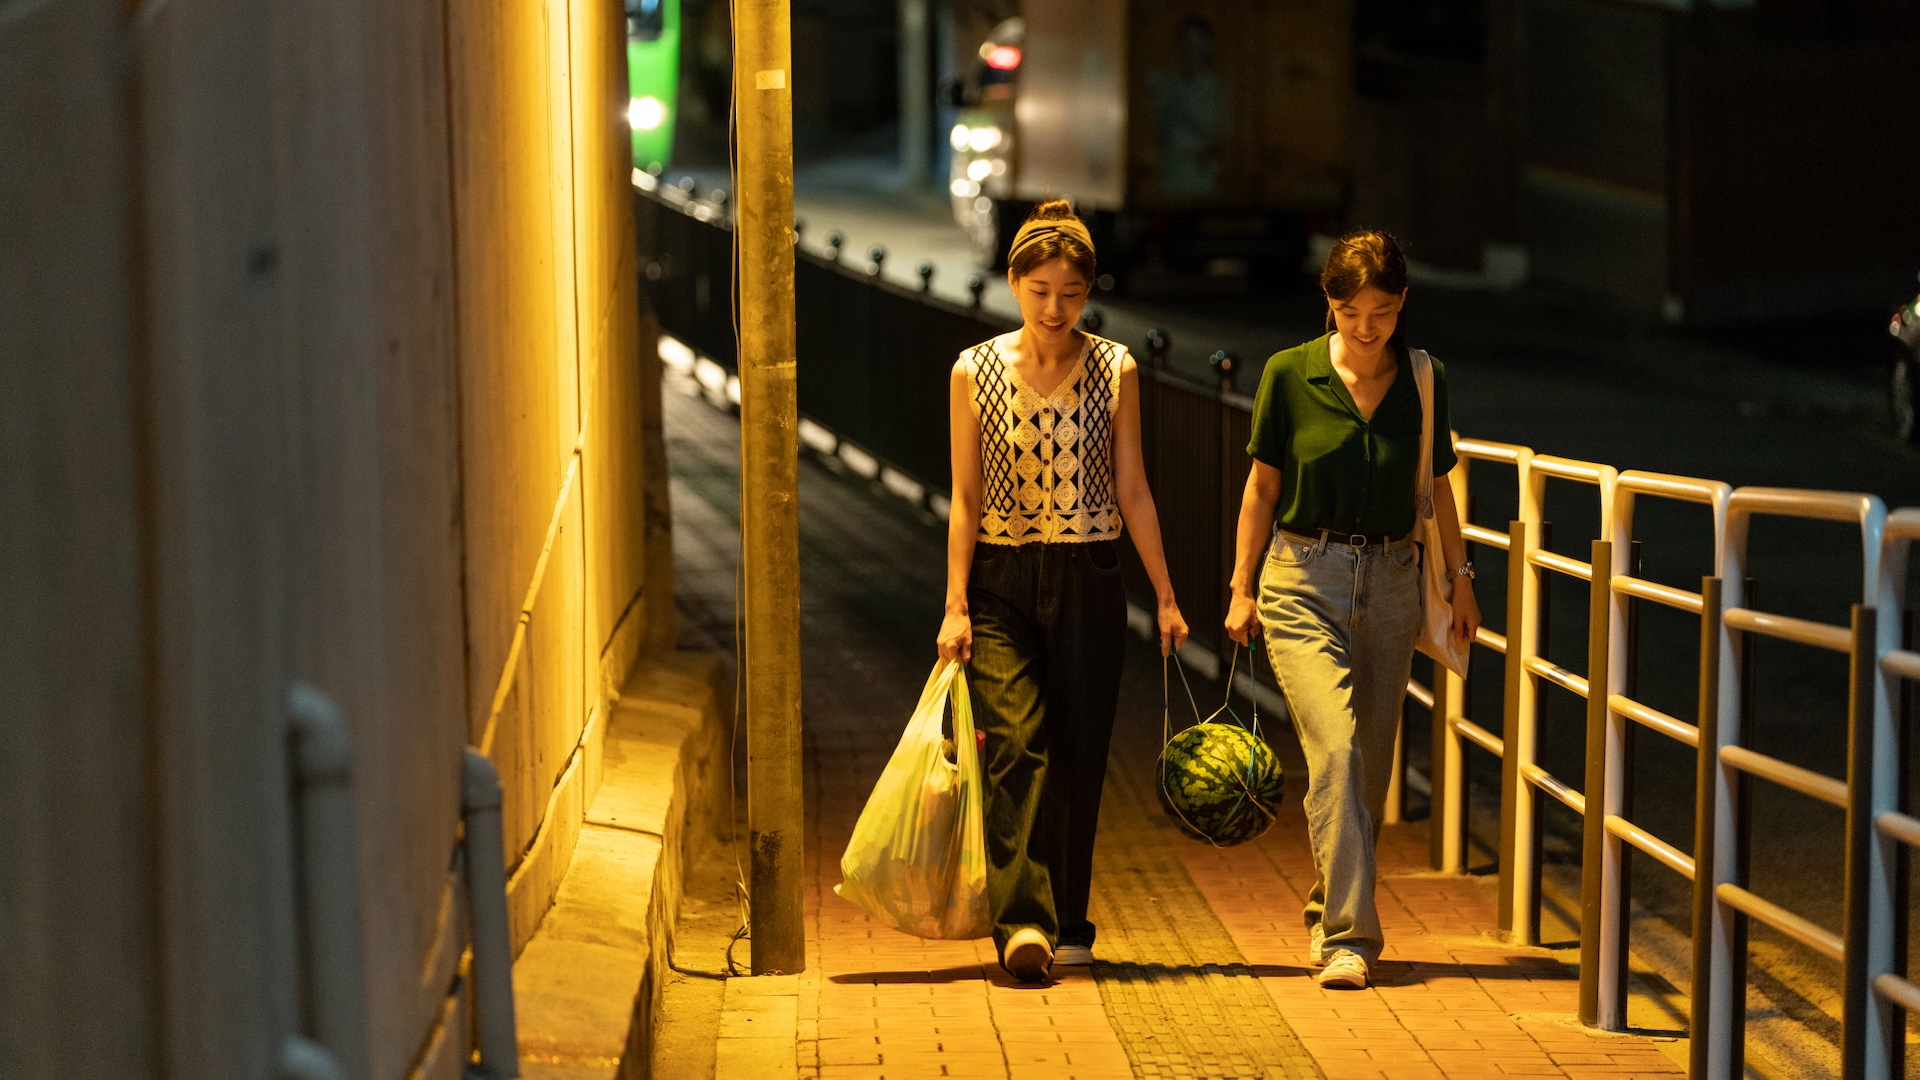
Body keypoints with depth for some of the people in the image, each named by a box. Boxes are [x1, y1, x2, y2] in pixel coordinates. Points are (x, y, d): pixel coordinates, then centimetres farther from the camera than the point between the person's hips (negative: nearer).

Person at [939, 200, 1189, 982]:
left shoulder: (1114, 371, 3)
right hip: (1001, 579, -1)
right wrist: (955, 605, -6)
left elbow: (1132, 491, 6)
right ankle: (1022, 920, -25)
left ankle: (1066, 920, 17)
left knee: (1078, 755, 4)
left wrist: (1166, 597, 4)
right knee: (1016, 743, -16)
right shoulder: (975, 373, 1)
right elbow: (965, 499, 2)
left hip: (1089, 580, 1)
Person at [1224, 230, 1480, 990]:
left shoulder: (1424, 381, 2)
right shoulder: (1290, 376, -4)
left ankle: (1329, 906, 30)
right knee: (1334, 748, -18)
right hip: (1305, 579, -3)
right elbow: (1263, 483, 3)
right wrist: (1242, 587, 2)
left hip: (1391, 582, 3)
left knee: (1372, 763, 9)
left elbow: (1436, 486, 13)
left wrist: (1460, 574, 13)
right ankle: (1349, 935, -18)